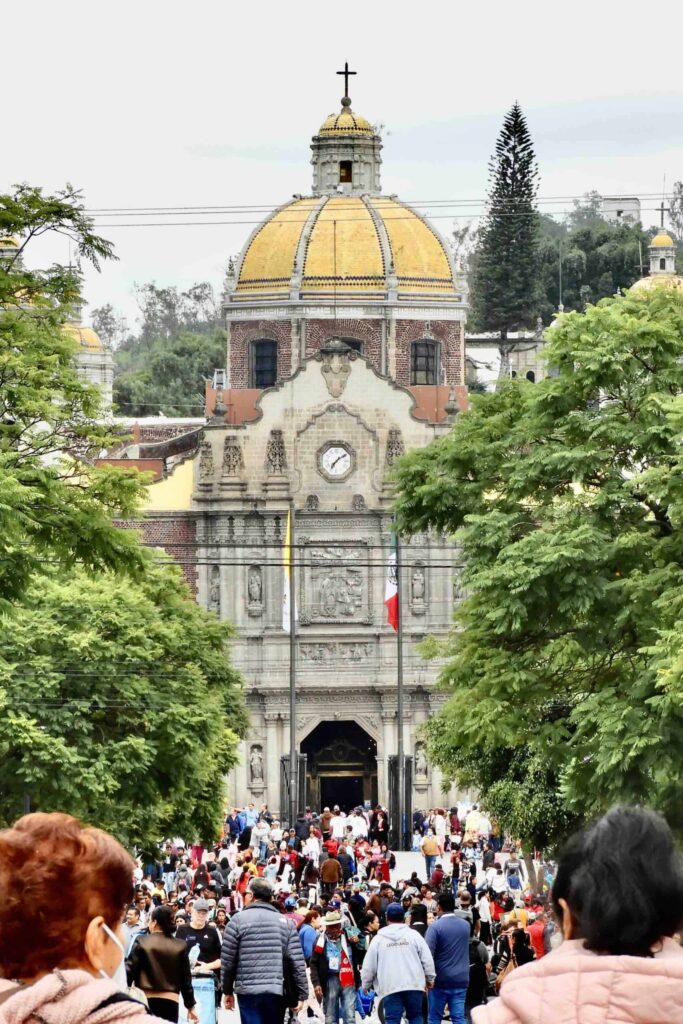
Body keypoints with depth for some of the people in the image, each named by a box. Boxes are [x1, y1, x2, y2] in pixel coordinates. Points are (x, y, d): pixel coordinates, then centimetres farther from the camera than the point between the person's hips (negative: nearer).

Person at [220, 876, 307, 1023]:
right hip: (277, 991, 2)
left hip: (248, 991, -2)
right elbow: (297, 961, 1)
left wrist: (227, 991, 10)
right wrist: (301, 994, 7)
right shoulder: (285, 922, 6)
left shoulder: (238, 920, 0)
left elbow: (227, 960, 0)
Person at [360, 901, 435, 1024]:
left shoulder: (378, 939, 2)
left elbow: (369, 966, 6)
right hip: (413, 985, 1)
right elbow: (427, 960, 3)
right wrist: (429, 979, 18)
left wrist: (366, 985, 21)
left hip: (390, 987, -1)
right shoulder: (414, 935, 2)